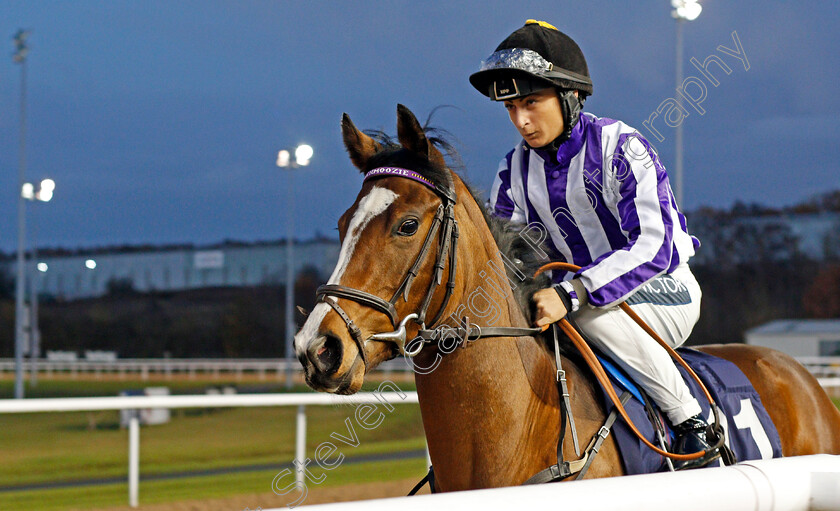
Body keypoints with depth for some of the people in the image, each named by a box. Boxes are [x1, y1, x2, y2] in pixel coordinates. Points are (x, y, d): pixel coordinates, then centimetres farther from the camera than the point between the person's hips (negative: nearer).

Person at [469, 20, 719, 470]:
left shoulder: (621, 148, -19)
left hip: (662, 295, -6)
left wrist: (571, 296, -41)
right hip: (580, 291, 6)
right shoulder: (515, 170, 1)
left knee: (595, 316, -37)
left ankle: (691, 421, -23)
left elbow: (654, 247, -29)